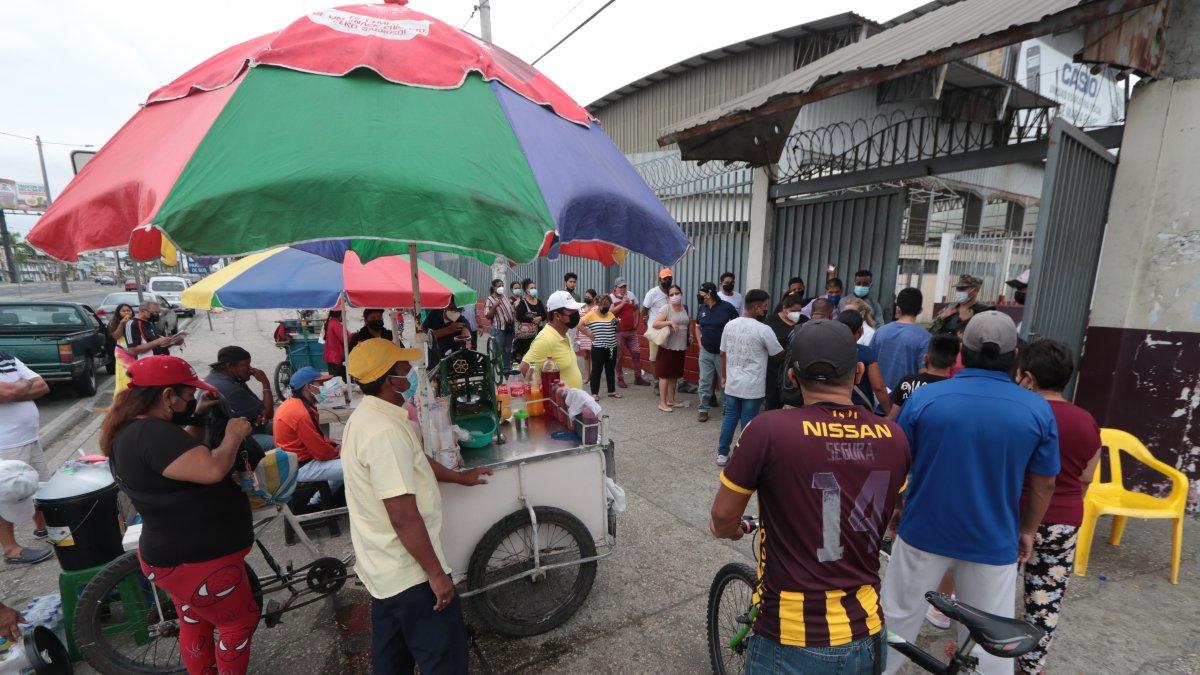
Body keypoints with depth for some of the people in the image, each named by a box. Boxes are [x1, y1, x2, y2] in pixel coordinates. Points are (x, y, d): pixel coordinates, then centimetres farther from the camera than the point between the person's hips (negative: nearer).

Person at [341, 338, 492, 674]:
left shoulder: (365, 416, 5)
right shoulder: (386, 432, -29)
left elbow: (410, 460, 19)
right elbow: (404, 517, -29)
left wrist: (459, 477, 27)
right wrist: (436, 574, -19)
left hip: (383, 569, 10)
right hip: (410, 573, -10)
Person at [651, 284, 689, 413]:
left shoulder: (685, 308, 9)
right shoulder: (666, 308, -11)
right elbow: (655, 324, -18)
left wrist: (688, 341, 14)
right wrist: (670, 322, -28)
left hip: (680, 348, 6)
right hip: (667, 347, -6)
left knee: (675, 375, 14)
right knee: (665, 375, -2)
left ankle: (671, 399, 26)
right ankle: (662, 403, 4)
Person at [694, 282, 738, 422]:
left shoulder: (727, 307, -10)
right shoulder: (701, 308, 5)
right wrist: (700, 343, 8)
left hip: (723, 353, -4)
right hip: (705, 352, 4)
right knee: (705, 382, 7)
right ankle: (703, 409, 16)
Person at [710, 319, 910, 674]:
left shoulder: (768, 429, -23)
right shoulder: (893, 438, -8)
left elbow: (723, 515, -10)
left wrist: (729, 531, 13)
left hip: (793, 643, -4)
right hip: (865, 637, 4)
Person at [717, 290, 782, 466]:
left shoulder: (730, 325, 1)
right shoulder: (763, 330, -15)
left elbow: (723, 354, 8)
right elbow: (779, 354, -3)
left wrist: (724, 376, 19)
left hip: (732, 383, 5)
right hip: (752, 386, -5)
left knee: (730, 418, 15)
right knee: (748, 422, 6)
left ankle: (722, 454, 23)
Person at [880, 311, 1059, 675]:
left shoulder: (924, 397, -14)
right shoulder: (1038, 410, -9)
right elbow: (1043, 485, 1)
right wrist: (1028, 530, 16)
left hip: (923, 533, -1)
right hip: (993, 542, 1)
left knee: (896, 620, 16)